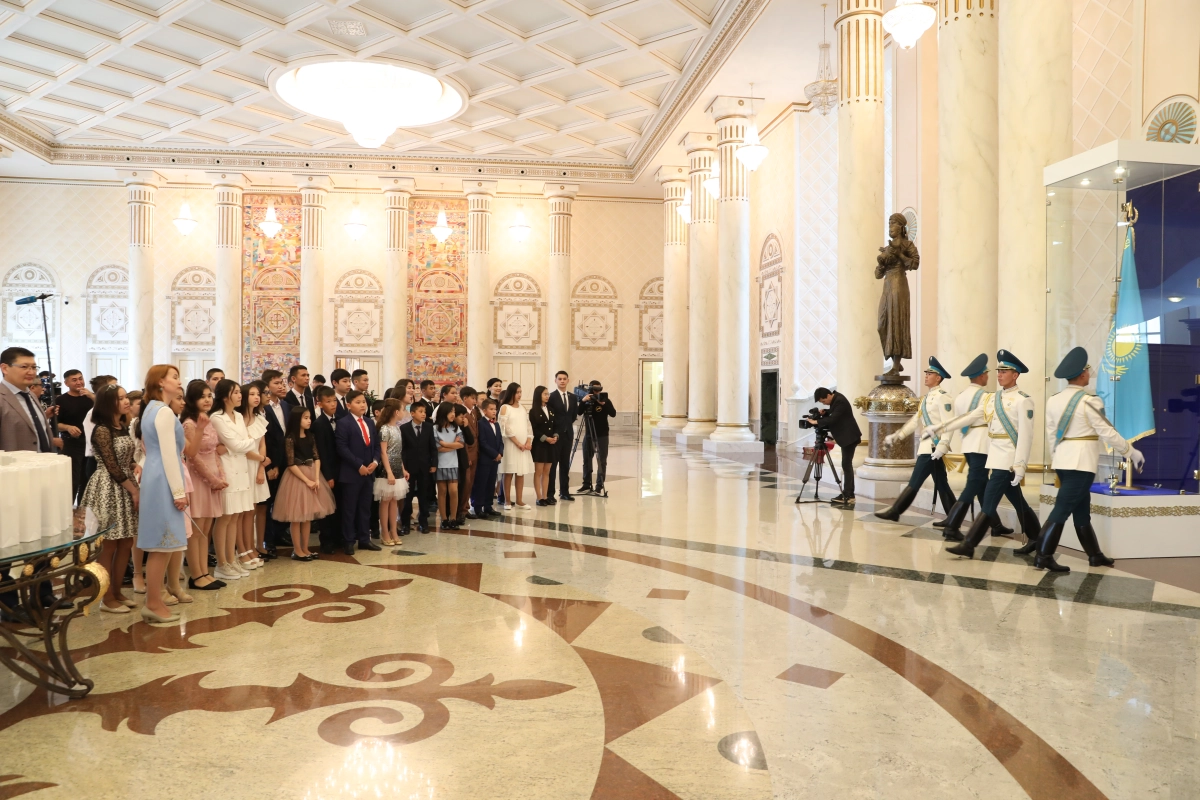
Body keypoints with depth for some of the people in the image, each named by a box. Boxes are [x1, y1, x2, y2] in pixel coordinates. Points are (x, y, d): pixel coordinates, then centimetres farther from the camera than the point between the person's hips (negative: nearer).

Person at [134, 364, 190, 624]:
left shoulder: (151, 409, 17)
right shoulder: (164, 411, -14)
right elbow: (169, 455, -19)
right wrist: (178, 491, -17)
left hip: (154, 479, 10)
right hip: (163, 482, -10)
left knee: (160, 547, 13)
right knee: (163, 546, -4)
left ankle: (153, 601, 19)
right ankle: (153, 604, 3)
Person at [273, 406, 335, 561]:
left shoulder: (310, 437, 7)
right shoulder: (290, 439, -12)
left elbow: (317, 458, 3)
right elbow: (291, 464, -15)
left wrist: (316, 479, -9)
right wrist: (307, 481, -15)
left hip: (312, 475, 6)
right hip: (297, 477, -6)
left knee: (308, 515, 10)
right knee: (297, 516, 0)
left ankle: (305, 548, 17)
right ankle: (297, 550, 8)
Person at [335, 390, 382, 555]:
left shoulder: (370, 422, 16)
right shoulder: (343, 423, -7)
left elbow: (376, 445, 14)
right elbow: (342, 448, -15)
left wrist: (375, 461, -4)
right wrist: (359, 465, -17)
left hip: (369, 472, 7)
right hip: (351, 472, -6)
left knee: (365, 508, 12)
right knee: (349, 509, 1)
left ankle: (364, 539, 20)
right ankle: (348, 541, 9)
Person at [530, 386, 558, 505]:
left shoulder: (550, 410, 13)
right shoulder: (534, 411, -6)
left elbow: (555, 426, 13)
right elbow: (534, 429, -11)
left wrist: (555, 436, -5)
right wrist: (545, 438, -18)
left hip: (551, 444, 6)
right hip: (539, 444, -6)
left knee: (546, 472, 8)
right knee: (538, 472, -2)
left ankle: (546, 497, 11)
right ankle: (539, 498, 1)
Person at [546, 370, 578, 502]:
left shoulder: (573, 397, 10)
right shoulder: (551, 397, -8)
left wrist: (568, 423, 7)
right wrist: (552, 432, -9)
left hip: (568, 434, 5)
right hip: (555, 434, -5)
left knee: (565, 464, 11)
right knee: (552, 464, -2)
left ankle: (564, 492, 19)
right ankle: (550, 494, 1)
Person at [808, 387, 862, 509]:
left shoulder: (840, 402, -21)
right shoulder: (835, 399, 9)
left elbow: (833, 419, -29)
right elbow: (832, 415, 19)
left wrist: (816, 421, -23)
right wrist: (823, 413, 1)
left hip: (849, 437, -10)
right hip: (846, 437, 10)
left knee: (847, 465, -11)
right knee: (846, 465, 10)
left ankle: (848, 496, -12)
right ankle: (847, 495, 13)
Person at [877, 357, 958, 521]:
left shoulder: (942, 396, -12)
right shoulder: (927, 397, 17)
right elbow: (915, 420, 21)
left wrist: (943, 445, -27)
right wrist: (897, 436, 16)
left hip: (934, 446, -10)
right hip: (927, 445, 10)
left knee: (915, 482, -4)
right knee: (941, 484, 11)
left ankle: (894, 511, 0)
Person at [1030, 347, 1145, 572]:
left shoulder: (1053, 401, 6)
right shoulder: (1089, 401, -13)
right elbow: (1108, 433, -11)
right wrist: (1131, 452, 1)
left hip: (1062, 461, 7)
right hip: (1081, 462, -7)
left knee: (1082, 510, 16)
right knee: (1062, 509, -6)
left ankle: (1095, 555, 26)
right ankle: (1043, 557, -7)